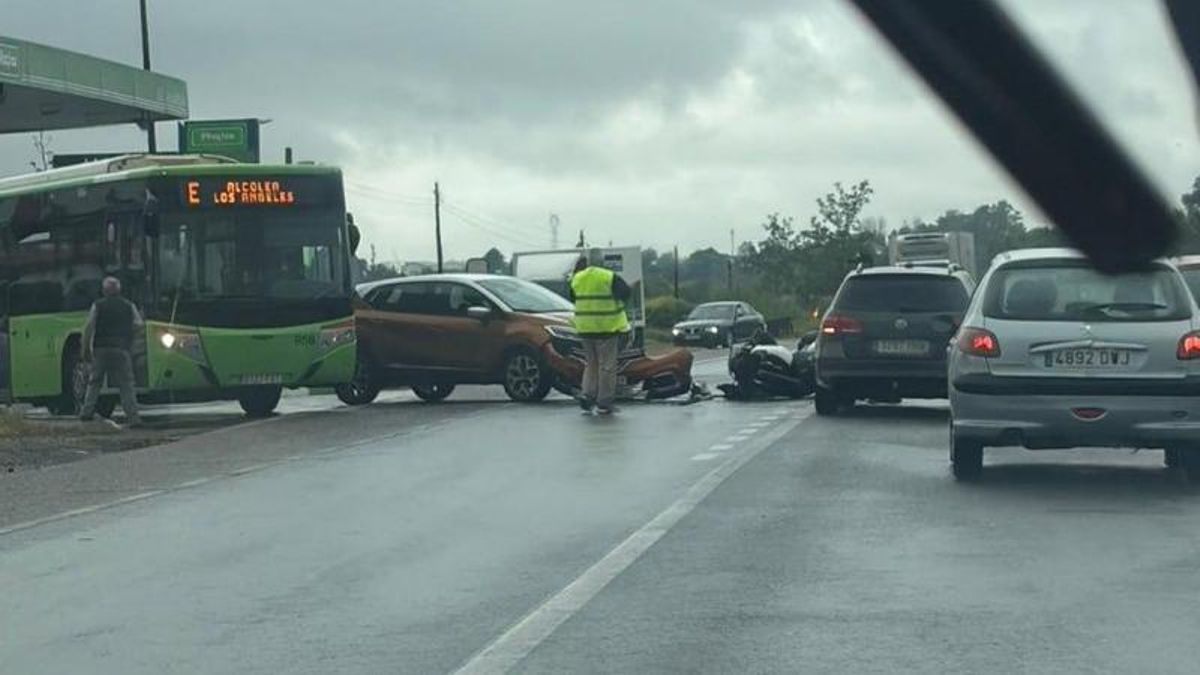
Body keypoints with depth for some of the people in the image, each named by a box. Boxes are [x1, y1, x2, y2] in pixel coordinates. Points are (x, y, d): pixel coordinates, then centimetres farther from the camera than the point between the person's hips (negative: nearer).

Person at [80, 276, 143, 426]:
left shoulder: (98, 306, 4)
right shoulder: (129, 306, 8)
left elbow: (89, 328, -1)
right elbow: (139, 324, 8)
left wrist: (86, 349, 3)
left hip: (101, 348, 0)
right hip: (122, 349, 0)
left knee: (95, 382, 13)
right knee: (126, 384, -1)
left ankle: (87, 412, 11)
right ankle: (132, 416, -10)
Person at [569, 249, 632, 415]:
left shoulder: (577, 278, 5)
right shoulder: (610, 278, -12)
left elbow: (573, 298, 17)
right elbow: (625, 292, -11)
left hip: (584, 328, 5)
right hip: (606, 327, -5)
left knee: (592, 364, 19)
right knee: (606, 366, 2)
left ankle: (587, 394, 2)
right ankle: (603, 403, 1)